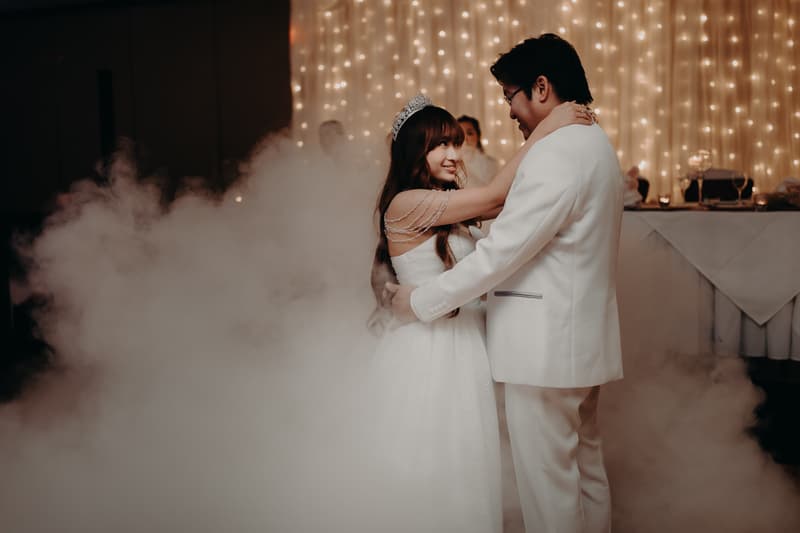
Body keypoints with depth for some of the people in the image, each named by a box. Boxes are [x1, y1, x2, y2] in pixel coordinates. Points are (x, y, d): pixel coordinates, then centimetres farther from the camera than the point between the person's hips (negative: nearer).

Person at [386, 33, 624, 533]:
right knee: (586, 465, 20)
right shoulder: (596, 144, 12)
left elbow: (502, 252, -21)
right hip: (584, 336, 10)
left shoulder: (554, 154, -20)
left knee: (547, 478, 2)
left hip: (545, 345, -10)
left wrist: (421, 300, -11)